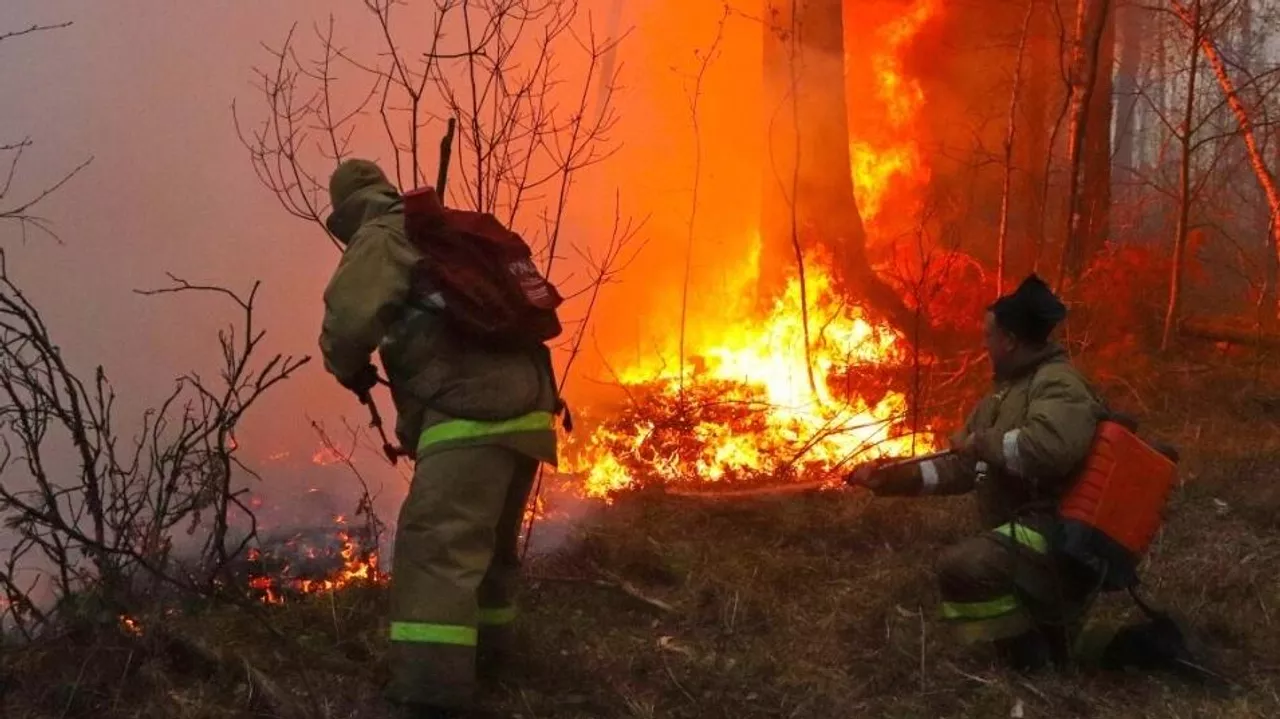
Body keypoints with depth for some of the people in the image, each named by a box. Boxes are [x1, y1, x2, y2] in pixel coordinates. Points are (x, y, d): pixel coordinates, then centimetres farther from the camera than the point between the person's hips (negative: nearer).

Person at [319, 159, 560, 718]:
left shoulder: (382, 237, 3)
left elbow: (349, 317, -12)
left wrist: (351, 370, 10)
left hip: (473, 415, -9)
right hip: (523, 408, 9)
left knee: (437, 549, -14)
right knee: (489, 541, 24)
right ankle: (486, 645, 40)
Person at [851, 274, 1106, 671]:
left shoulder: (1058, 384, -15)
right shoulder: (1003, 394, 17)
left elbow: (1048, 446, -37)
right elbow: (962, 468, 16)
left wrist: (981, 442, -21)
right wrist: (896, 479, 4)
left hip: (1056, 532, -11)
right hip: (1021, 529, 11)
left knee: (963, 565, -31)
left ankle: (1033, 661, -14)